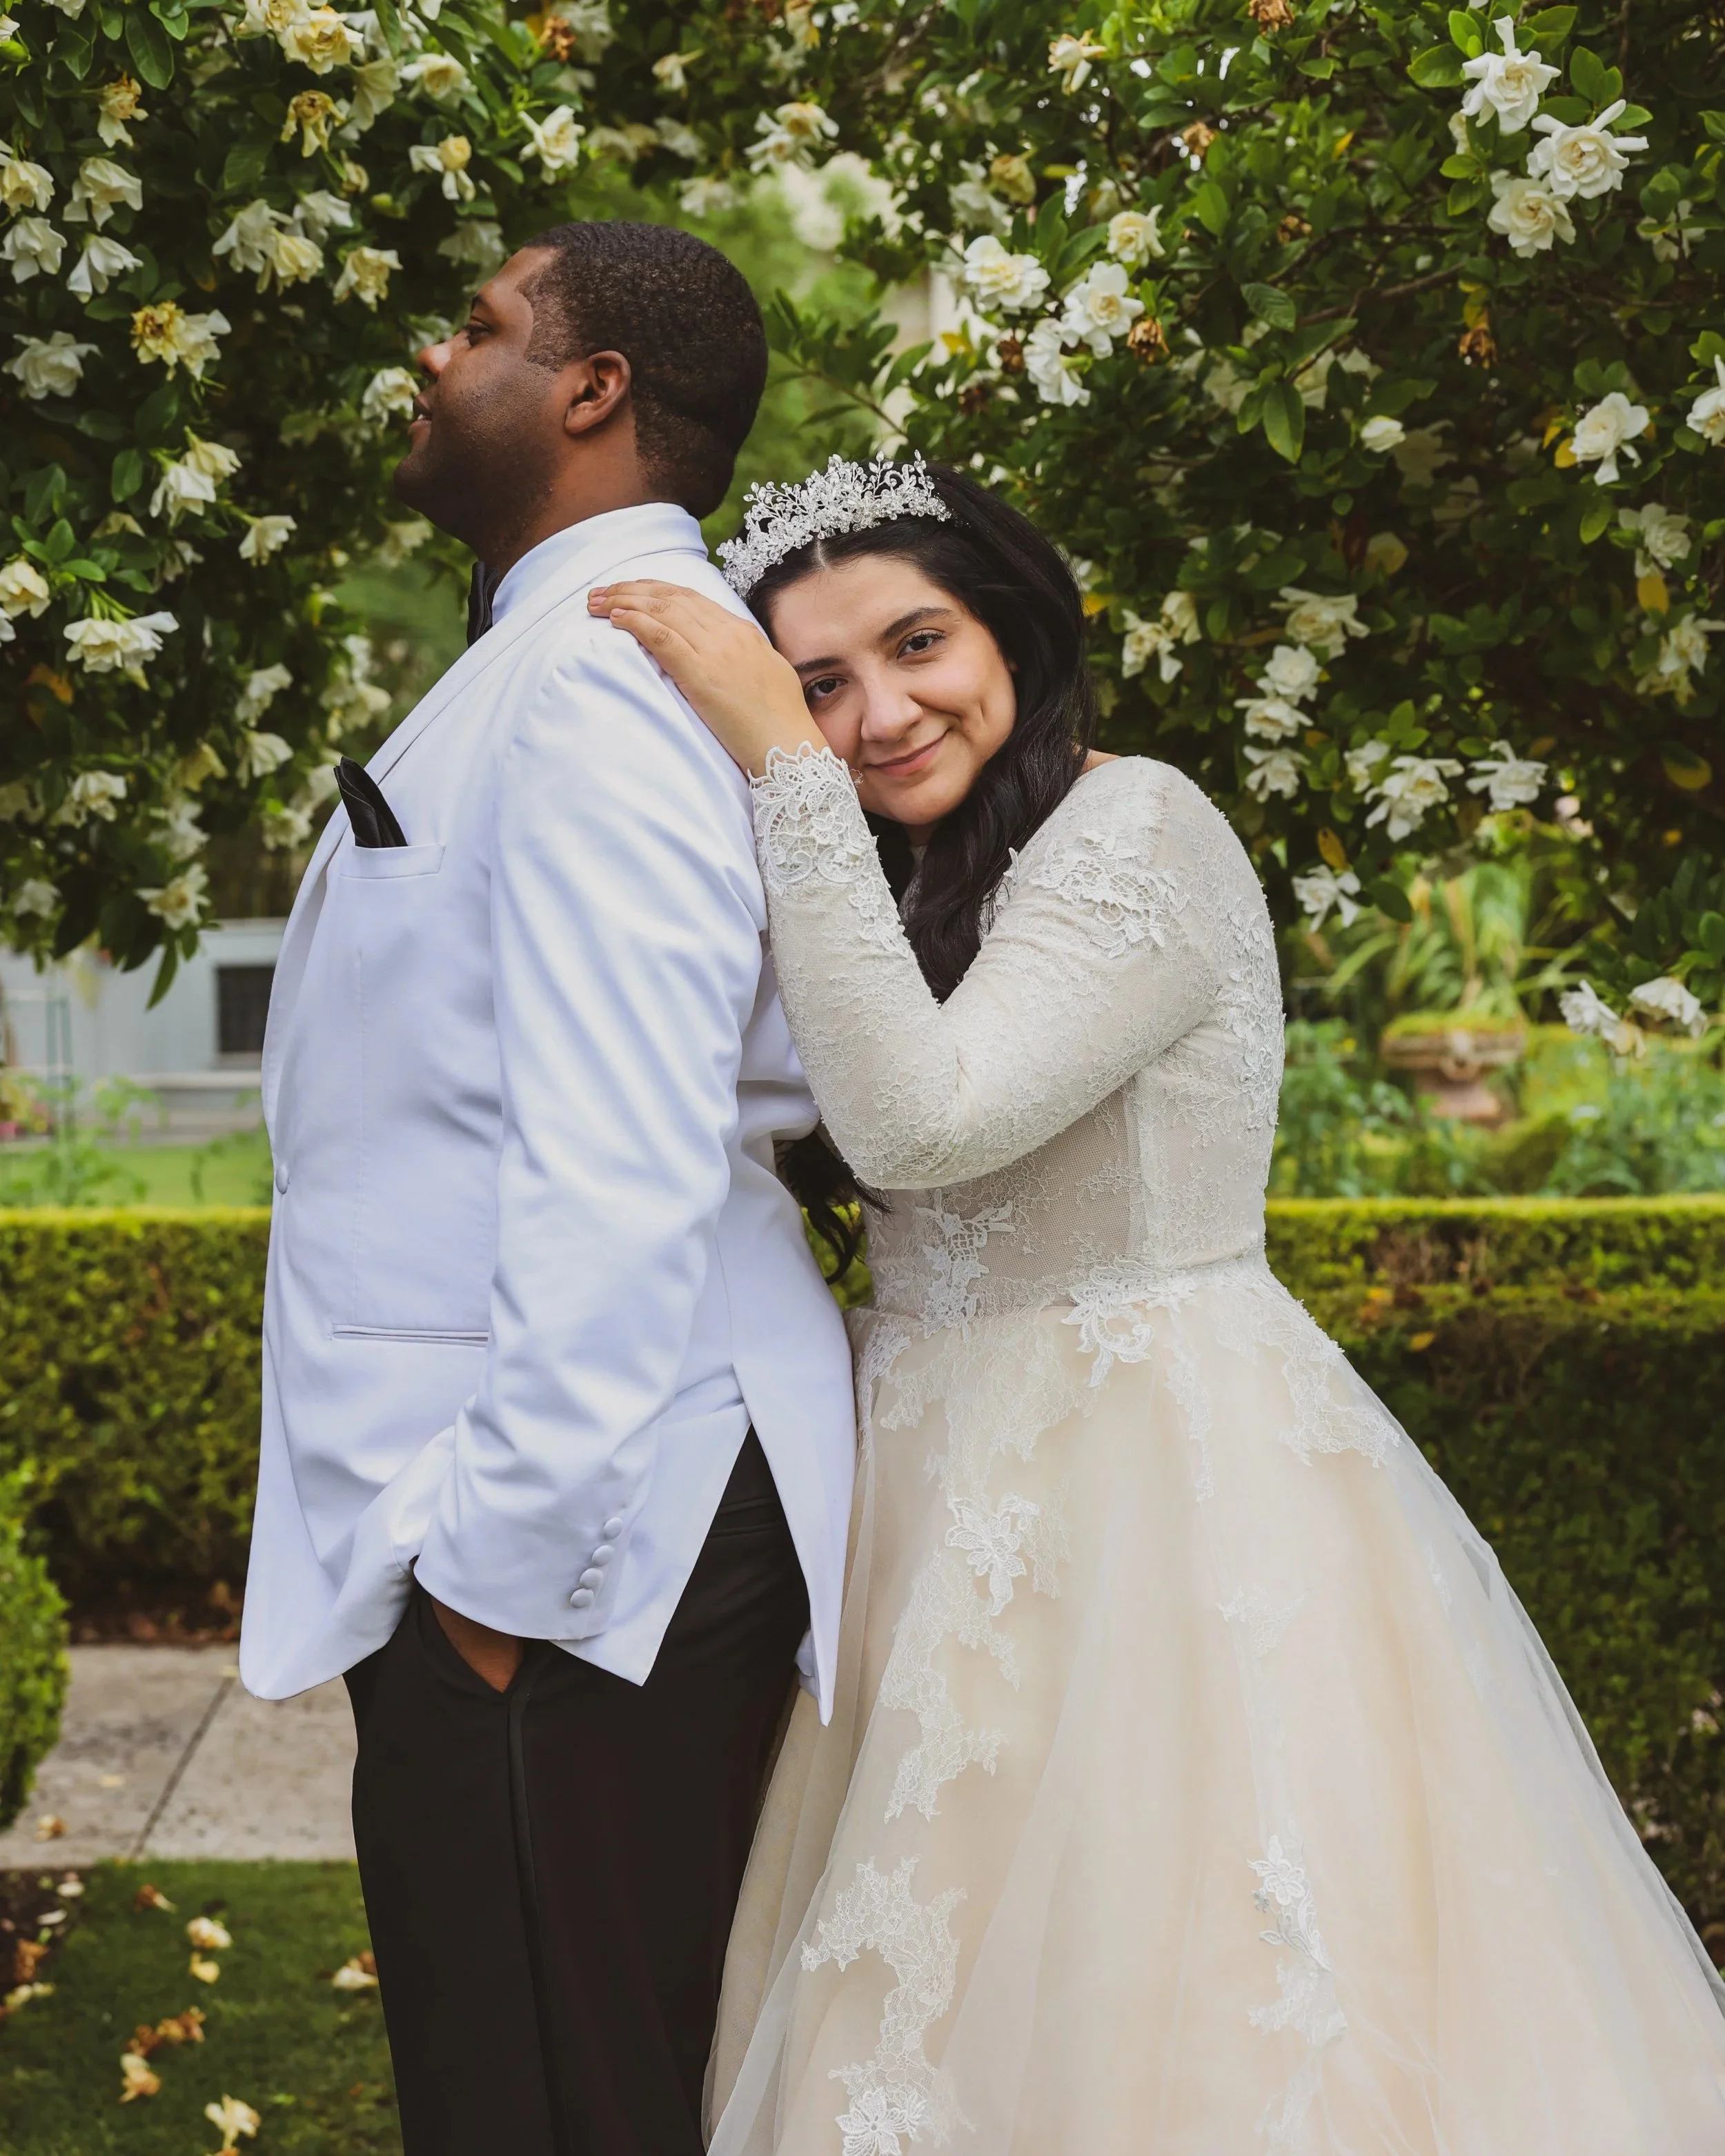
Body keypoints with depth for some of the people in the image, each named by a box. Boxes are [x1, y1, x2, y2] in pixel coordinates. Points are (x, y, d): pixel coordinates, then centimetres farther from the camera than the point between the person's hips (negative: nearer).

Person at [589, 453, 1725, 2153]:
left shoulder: (1135, 829, -14)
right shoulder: (930, 884, 16)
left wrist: (786, 773, -24)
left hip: (1151, 1484, -9)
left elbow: (920, 1122, -25)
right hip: (969, 1485, 9)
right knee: (965, 2014, 14)